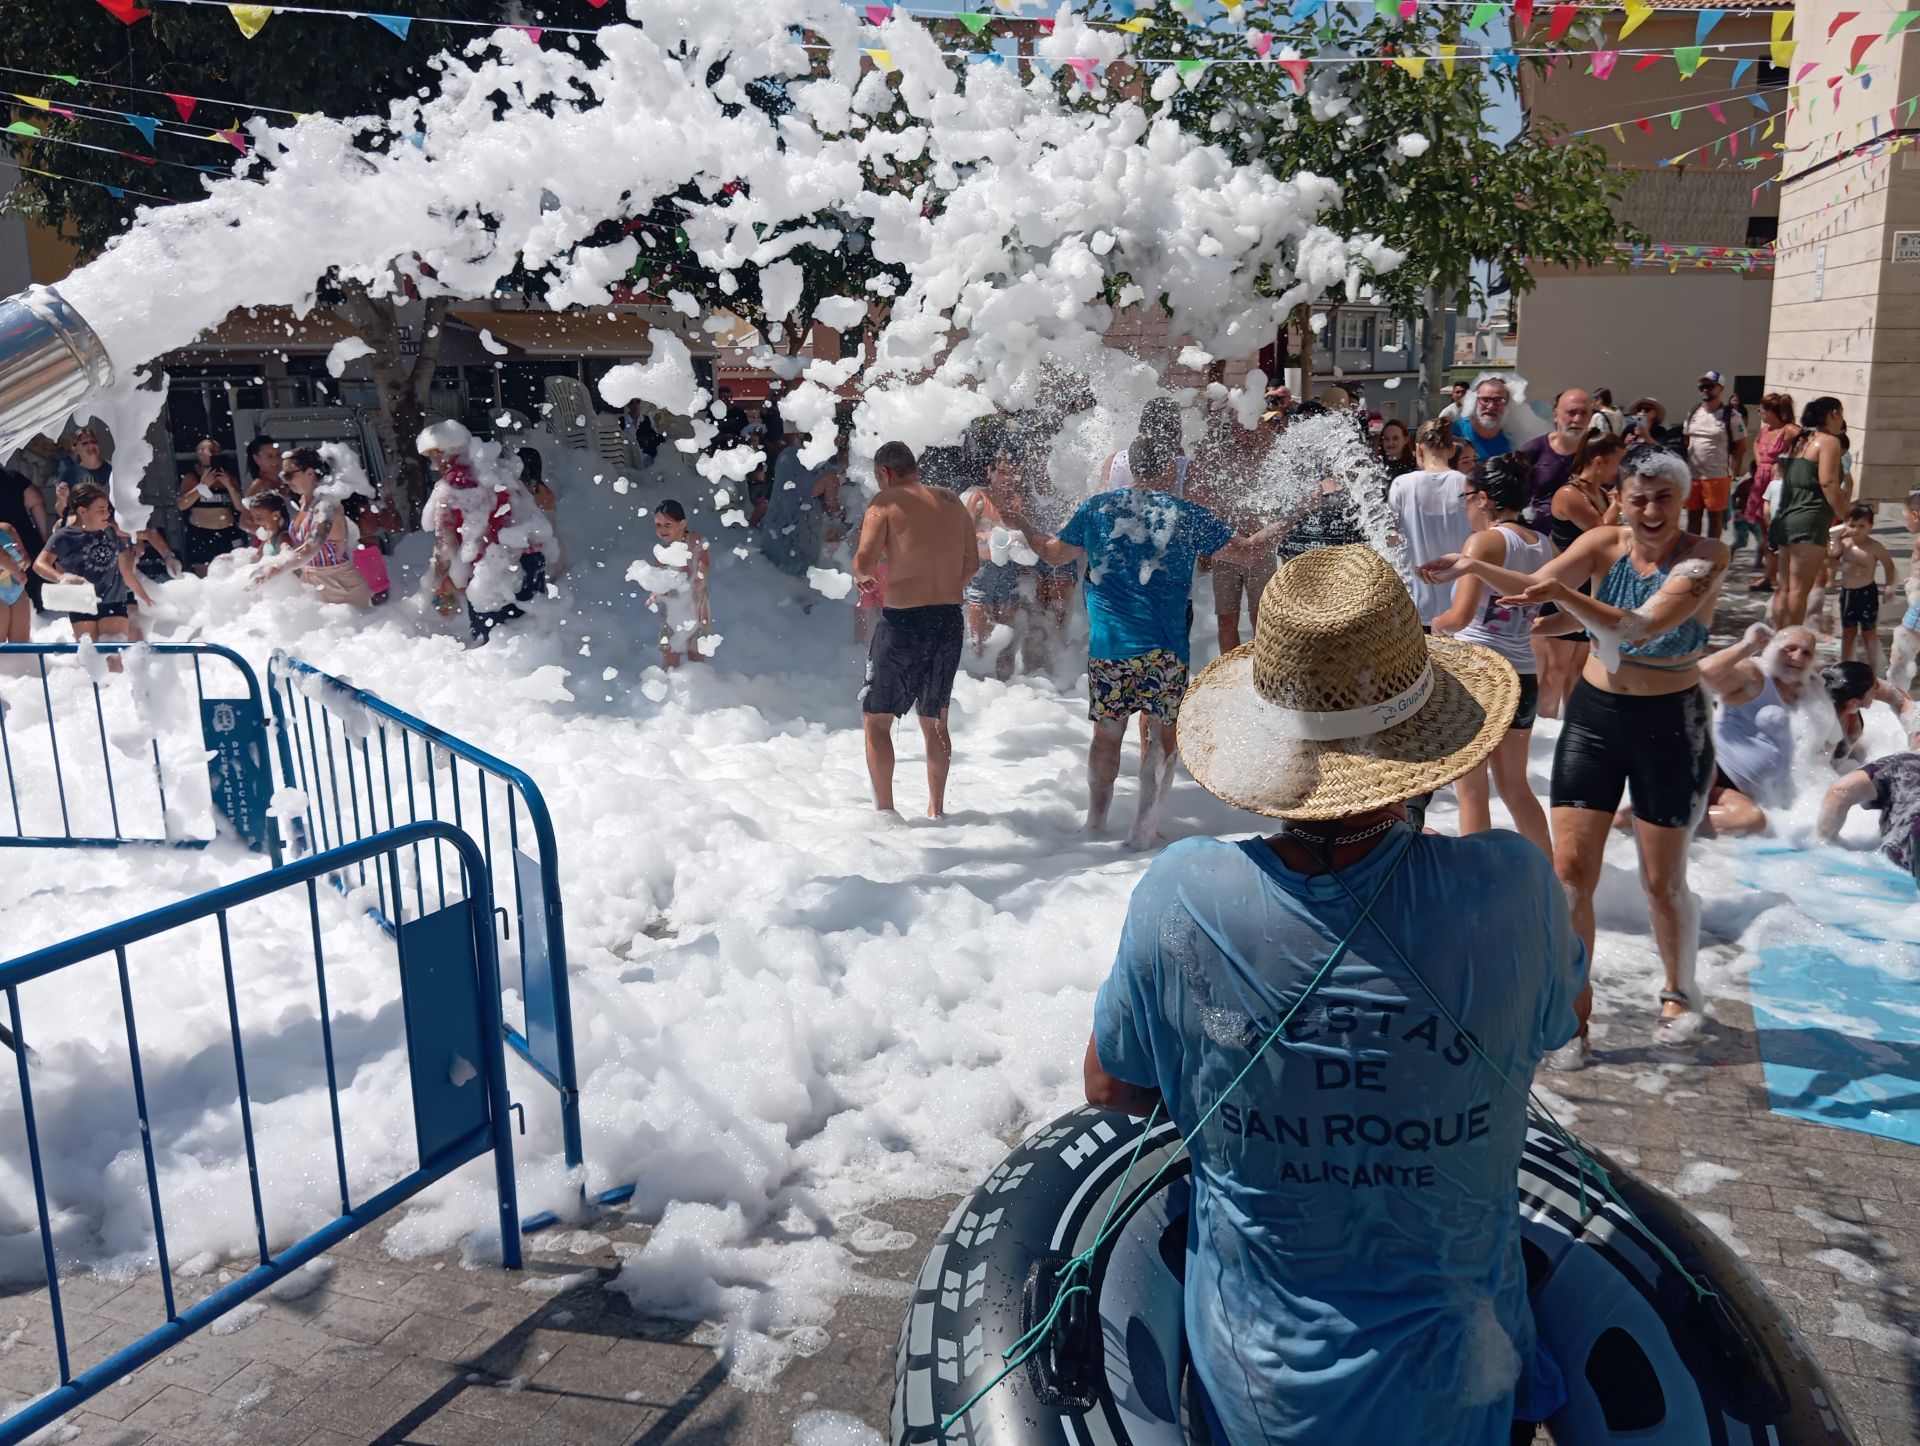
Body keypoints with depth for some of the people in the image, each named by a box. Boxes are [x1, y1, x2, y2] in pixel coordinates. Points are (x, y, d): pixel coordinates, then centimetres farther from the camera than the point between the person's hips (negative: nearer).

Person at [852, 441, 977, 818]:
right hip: (951, 620, 6)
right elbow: (971, 564, 13)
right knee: (935, 720, 17)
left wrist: (863, 574, 6)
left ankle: (885, 810, 5)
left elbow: (864, 565, -15)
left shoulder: (886, 503, -7)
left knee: (877, 719, 8)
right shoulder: (952, 502, 10)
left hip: (903, 620, -6)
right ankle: (936, 808, 23)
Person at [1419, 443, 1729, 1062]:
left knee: (1663, 882, 8)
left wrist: (1564, 594, -39)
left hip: (1671, 726, -3)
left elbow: (1643, 627, -27)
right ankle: (1573, 1018, 7)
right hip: (1593, 715, 3)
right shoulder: (1604, 544, -1)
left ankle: (1679, 994, 36)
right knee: (1570, 871, -3)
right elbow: (1532, 585, -15)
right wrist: (1476, 568, -32)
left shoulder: (1704, 557, -12)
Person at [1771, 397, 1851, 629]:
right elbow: (1828, 482, -16)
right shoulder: (1829, 441, -6)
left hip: (1785, 517, 8)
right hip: (1809, 521, -8)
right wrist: (1847, 516, -13)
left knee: (1786, 586, 13)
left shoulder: (1799, 441, 18)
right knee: (1800, 588, -8)